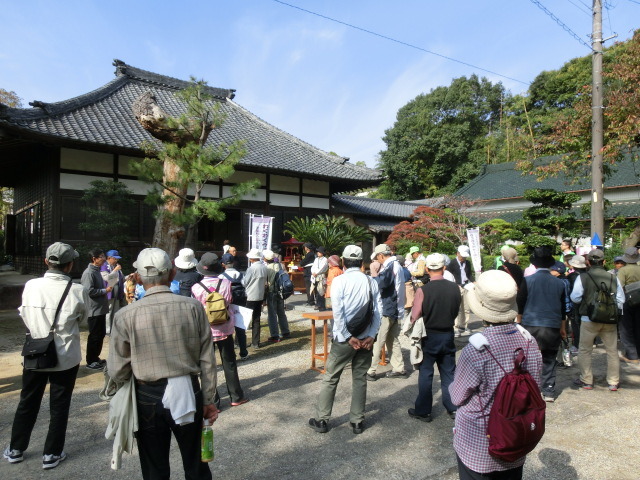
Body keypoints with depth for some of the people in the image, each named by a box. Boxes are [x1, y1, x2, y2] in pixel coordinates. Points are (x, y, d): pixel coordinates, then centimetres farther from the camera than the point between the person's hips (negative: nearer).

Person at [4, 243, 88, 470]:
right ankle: (51, 455, 24)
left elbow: (25, 316, 3)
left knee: (27, 403, 21)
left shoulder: (30, 286, -10)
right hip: (65, 357, -3)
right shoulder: (77, 291, -17)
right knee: (59, 407, 12)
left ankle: (15, 450, 36)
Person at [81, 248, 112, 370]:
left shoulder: (97, 271, 13)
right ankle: (91, 362, 12)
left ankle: (95, 358, 29)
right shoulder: (89, 273, -17)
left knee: (101, 334, 16)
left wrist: (107, 288, 10)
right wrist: (105, 290, -16)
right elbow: (89, 291, -24)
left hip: (101, 309, 10)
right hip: (94, 310, -10)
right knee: (95, 336, 0)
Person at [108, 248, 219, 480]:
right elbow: (207, 360, -6)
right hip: (188, 394, 1)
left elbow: (117, 371, -8)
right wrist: (208, 400, 5)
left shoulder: (126, 315, -13)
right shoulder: (193, 307, -10)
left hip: (148, 399, -1)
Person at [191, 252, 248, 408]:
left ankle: (213, 402, 16)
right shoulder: (226, 283, -11)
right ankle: (236, 396, 25)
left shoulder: (196, 288, -15)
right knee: (229, 363, 16)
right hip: (225, 329, 2)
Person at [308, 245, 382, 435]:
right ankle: (357, 421, 22)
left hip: (344, 338, -3)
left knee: (330, 378, 9)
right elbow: (378, 311, -4)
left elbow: (338, 312, -16)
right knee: (360, 379, 14)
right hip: (365, 338, 3)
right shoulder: (371, 282, 1)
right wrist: (371, 336, -5)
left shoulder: (339, 281, -10)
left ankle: (321, 420, 17)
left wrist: (348, 337, -11)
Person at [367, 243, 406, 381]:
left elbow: (381, 283, -30)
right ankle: (398, 369, 20)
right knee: (392, 340, 16)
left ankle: (370, 371, 0)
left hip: (386, 310, -10)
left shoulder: (389, 266, -16)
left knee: (377, 341, -4)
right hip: (396, 309, 10)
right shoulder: (397, 265, 13)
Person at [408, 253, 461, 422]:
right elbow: (456, 312, 6)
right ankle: (453, 408, 27)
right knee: (448, 372, 17)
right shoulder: (454, 288, -8)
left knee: (425, 374, 9)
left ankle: (423, 411, 19)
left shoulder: (423, 290, -20)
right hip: (448, 335, 4)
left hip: (429, 336, -3)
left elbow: (415, 317, -13)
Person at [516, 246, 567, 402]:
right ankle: (549, 392, 16)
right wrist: (563, 328, 21)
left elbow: (520, 305, -3)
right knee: (549, 361, 12)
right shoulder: (559, 283, 3)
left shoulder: (527, 280, -8)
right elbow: (563, 307, 11)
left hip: (531, 326, -3)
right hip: (553, 328, 3)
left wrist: (519, 323, 8)